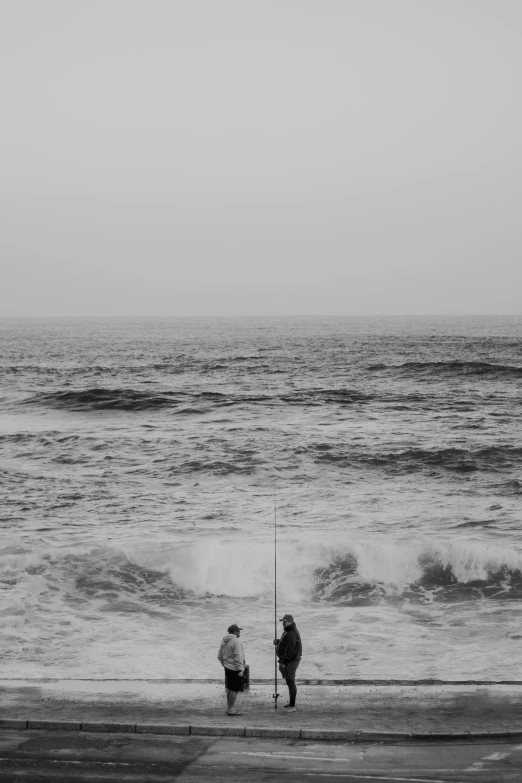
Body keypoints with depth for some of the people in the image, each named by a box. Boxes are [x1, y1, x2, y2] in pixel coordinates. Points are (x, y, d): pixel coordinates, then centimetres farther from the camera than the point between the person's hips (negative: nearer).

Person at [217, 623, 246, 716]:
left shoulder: (224, 642, 10)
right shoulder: (236, 642, -17)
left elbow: (220, 656, 16)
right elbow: (238, 657, -22)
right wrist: (240, 670, -20)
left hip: (227, 668, 9)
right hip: (235, 669, -9)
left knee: (229, 689, 18)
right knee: (234, 690, -5)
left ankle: (230, 708, 28)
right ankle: (230, 710, -4)